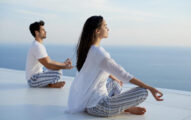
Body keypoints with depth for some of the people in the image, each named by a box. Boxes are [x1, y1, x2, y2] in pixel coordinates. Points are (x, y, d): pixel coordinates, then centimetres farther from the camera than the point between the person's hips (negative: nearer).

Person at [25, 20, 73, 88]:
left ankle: (48, 84, 3)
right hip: (33, 80, -11)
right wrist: (64, 67, -22)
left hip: (37, 75, 11)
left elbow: (49, 62, 16)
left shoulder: (39, 45, 13)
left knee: (58, 69, 21)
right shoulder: (37, 47, -21)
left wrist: (64, 63, 10)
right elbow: (48, 65, -24)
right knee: (58, 73, -26)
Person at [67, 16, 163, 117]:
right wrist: (149, 88, -19)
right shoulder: (99, 53, -22)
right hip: (96, 107, -10)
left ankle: (125, 107, 14)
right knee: (143, 92, -15)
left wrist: (115, 79, 36)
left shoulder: (85, 48, 7)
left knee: (115, 84, 36)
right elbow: (123, 75, -23)